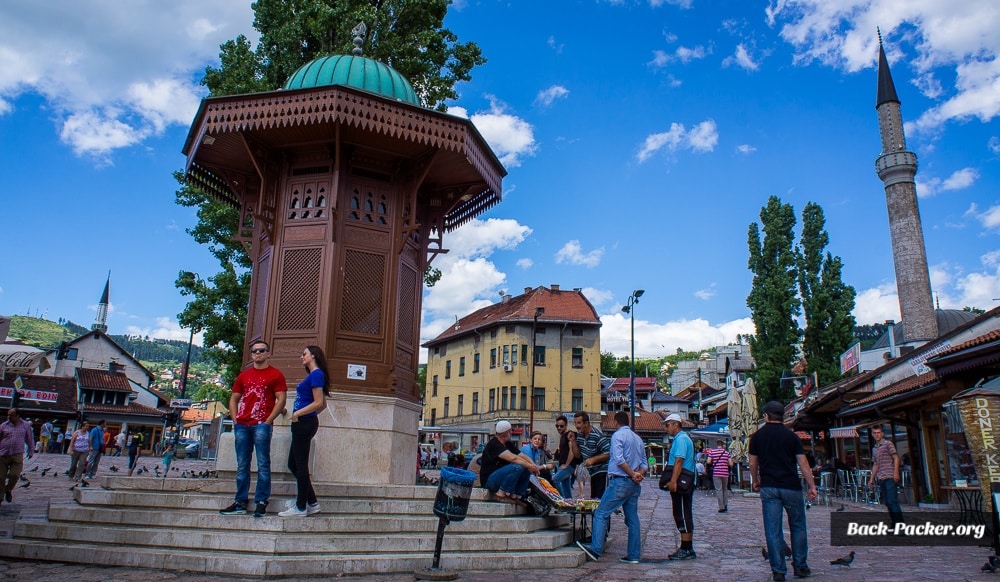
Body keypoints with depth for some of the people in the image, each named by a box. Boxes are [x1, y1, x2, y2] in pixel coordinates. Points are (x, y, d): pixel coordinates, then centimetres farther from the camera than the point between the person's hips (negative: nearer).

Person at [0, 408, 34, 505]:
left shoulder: (26, 425, 6)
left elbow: (30, 439, 16)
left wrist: (31, 451, 19)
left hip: (17, 455, -1)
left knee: (15, 475, -11)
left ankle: (8, 490, 19)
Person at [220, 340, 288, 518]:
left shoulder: (275, 375, 3)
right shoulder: (243, 376, 18)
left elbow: (281, 400, -3)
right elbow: (234, 399, 21)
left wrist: (268, 421, -10)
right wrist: (235, 419, 7)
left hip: (261, 425, -5)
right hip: (242, 425, 5)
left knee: (263, 464, -4)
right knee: (242, 465, 8)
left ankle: (261, 502, 0)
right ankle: (241, 503, 14)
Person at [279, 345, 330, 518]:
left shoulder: (316, 374, -11)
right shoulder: (313, 375, 19)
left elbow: (318, 403, -18)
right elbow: (323, 405, 23)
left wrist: (297, 414, -12)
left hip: (304, 423, -10)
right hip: (303, 424, 10)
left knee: (300, 464, -3)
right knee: (293, 464, 13)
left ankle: (301, 507, 5)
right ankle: (312, 503, 18)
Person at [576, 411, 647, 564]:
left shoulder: (618, 435, -6)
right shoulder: (638, 438, 18)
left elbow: (619, 459, -18)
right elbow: (644, 464, 15)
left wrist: (633, 474, -12)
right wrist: (639, 475, -1)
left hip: (620, 481, -8)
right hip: (635, 484, 8)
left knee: (601, 514, -5)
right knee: (632, 518, 9)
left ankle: (596, 549, -11)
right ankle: (633, 555, 10)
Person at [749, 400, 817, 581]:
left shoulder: (757, 436, 3)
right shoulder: (791, 435, 0)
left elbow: (753, 463, 8)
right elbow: (802, 462, -4)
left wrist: (756, 482, 23)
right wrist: (812, 486, 1)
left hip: (768, 488, 0)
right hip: (791, 487, 0)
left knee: (773, 530, 2)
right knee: (798, 526, 14)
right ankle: (800, 567, 17)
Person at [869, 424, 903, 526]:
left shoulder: (888, 444, 2)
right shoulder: (874, 449, 21)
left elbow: (896, 458, -5)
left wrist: (896, 472, -16)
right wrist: (872, 478, 21)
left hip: (890, 477, -7)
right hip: (880, 479, 7)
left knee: (892, 501, -12)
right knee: (887, 502, 6)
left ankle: (900, 524, -10)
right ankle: (894, 523, 12)